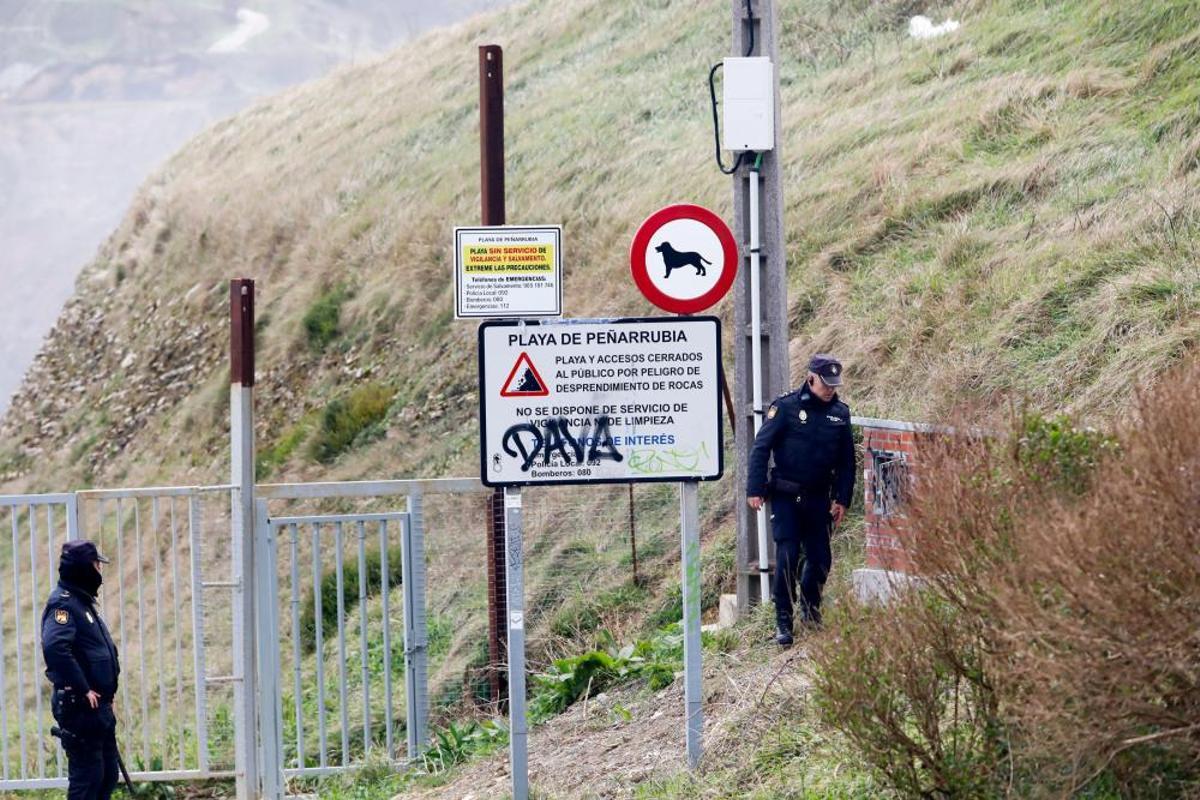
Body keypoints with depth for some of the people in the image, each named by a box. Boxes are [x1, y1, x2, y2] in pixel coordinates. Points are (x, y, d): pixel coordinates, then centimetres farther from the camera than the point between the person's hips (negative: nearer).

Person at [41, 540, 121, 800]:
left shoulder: (82, 602, 17)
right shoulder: (63, 603, -15)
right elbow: (54, 647, -32)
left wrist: (105, 694, 16)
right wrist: (83, 690, -26)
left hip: (98, 705, 10)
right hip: (80, 707, -10)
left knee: (107, 774, 15)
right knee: (87, 777, -7)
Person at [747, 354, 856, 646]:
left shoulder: (840, 413, 6)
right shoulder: (786, 407, -8)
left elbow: (847, 460, 13)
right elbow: (761, 448, -8)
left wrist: (842, 499, 8)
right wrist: (755, 490, -14)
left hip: (818, 498, 4)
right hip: (785, 497, -4)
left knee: (821, 558, 5)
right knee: (787, 556, -10)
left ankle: (810, 609, 29)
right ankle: (783, 622, -3)